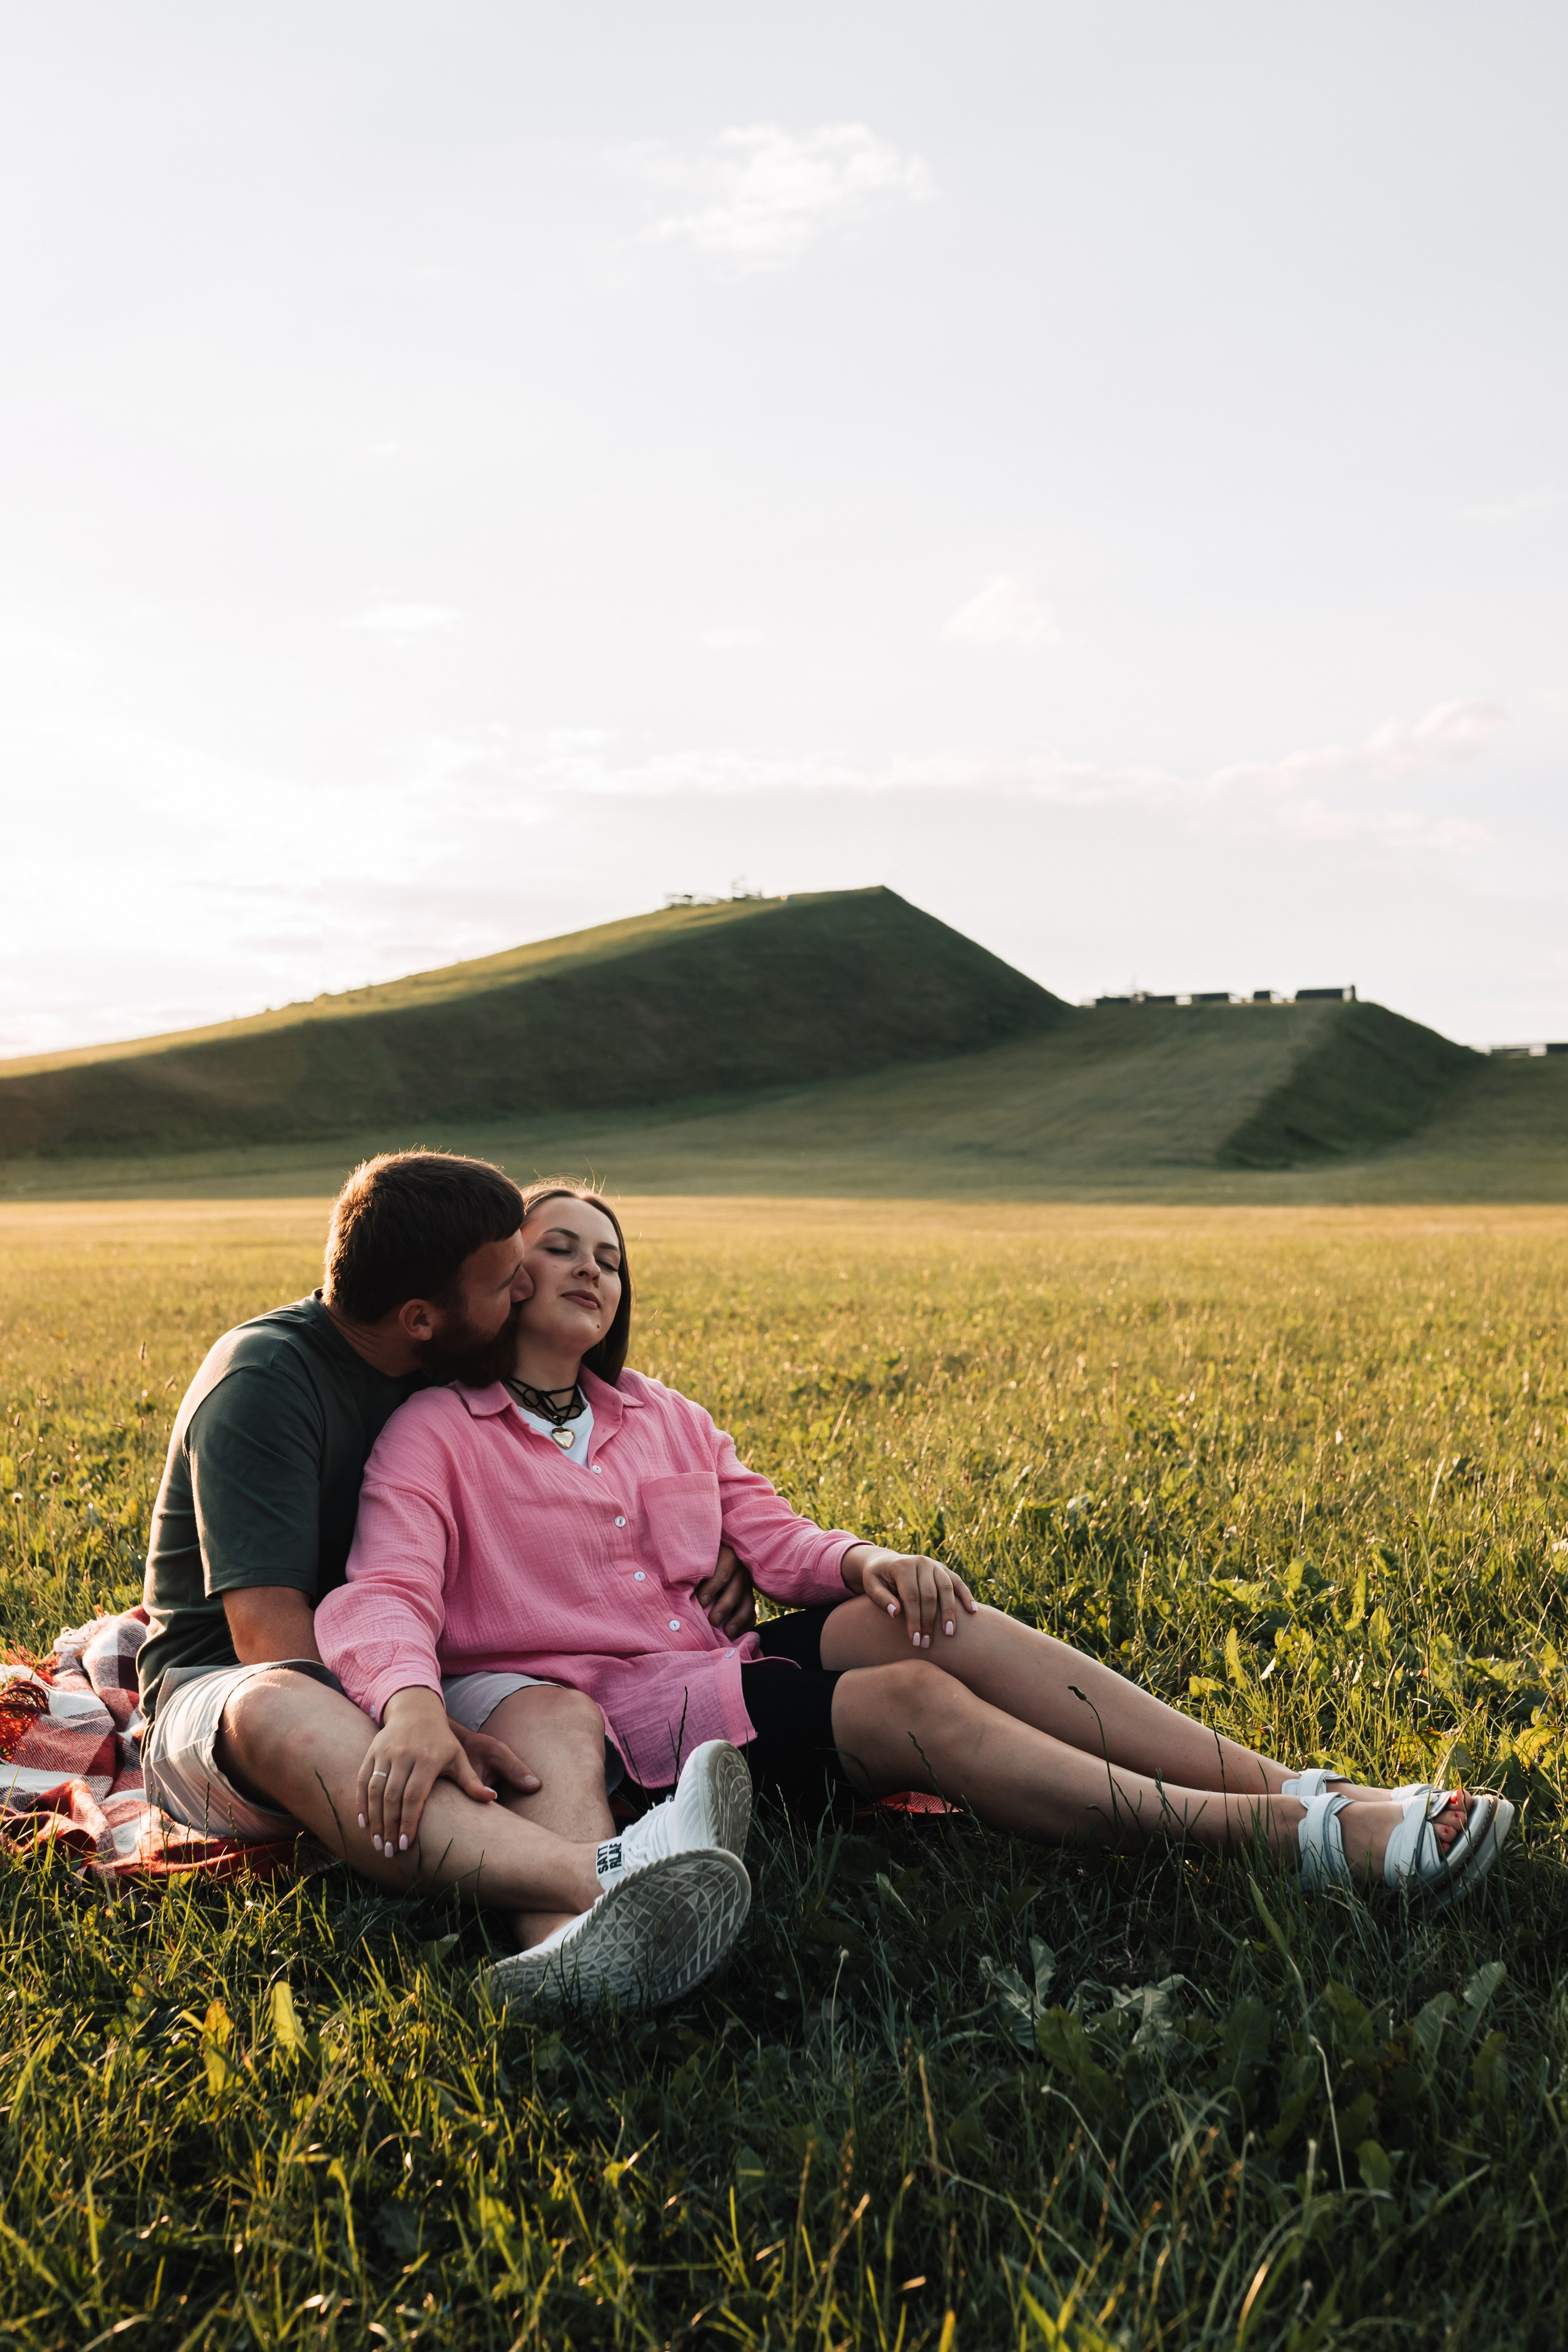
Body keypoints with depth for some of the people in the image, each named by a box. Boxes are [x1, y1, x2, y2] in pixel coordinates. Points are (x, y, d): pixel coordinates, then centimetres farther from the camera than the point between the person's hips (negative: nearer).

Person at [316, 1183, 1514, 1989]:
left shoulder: (661, 1416, 19)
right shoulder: (435, 1435, -1)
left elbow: (776, 1538, 11)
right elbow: (382, 1595, -17)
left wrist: (864, 1561, -14)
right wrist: (412, 1704, -41)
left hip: (710, 1673, 6)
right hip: (593, 1724, -6)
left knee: (923, 1617, -23)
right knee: (912, 1703, -27)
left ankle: (1306, 1790, -27)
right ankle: (1297, 1834, -33)